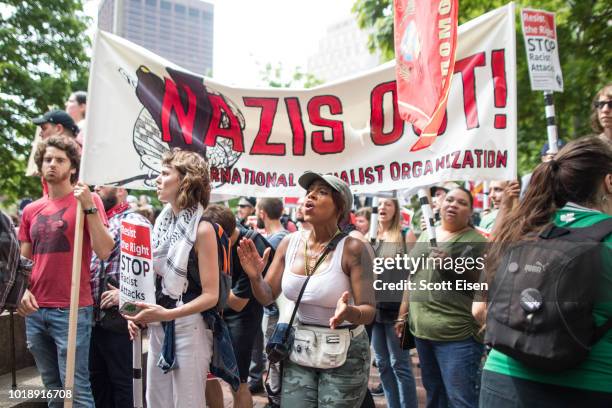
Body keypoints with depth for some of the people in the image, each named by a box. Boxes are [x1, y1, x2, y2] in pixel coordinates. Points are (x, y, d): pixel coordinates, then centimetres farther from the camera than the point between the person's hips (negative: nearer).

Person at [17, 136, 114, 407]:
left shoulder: (88, 200, -3)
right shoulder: (31, 210, 12)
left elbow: (104, 252, -13)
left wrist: (89, 207, -18)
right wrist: (23, 289, 0)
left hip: (72, 311, -5)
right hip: (35, 311, 6)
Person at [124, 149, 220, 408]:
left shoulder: (202, 229, -14)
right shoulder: (161, 222, 7)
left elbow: (211, 295, -17)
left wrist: (167, 314, -24)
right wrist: (139, 311, 0)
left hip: (189, 327, -7)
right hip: (158, 327, 7)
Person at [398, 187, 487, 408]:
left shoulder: (476, 241, -5)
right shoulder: (425, 235, 12)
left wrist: (453, 265, -21)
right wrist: (403, 313, 17)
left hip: (457, 333, -6)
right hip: (422, 329, 6)